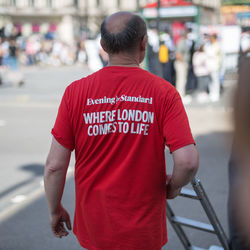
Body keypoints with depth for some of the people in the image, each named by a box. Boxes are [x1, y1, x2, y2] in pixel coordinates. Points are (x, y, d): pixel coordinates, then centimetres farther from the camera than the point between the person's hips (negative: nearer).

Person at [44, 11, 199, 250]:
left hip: (93, 226, 1)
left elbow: (54, 165, -8)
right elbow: (187, 162, -19)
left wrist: (55, 210, 8)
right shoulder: (163, 92, -12)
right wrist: (173, 187, 3)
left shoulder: (76, 91, -9)